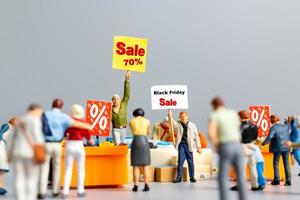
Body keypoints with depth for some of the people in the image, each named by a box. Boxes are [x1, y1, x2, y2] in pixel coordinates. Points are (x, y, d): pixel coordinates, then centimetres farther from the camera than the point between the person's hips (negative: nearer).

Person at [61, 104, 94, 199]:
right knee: (80, 169, 10)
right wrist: (90, 140, 23)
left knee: (68, 169, 7)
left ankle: (65, 192, 2)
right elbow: (87, 135, 2)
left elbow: (64, 133, 6)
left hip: (69, 145, 2)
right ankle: (80, 191, 12)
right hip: (79, 145, -2)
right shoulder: (83, 122, -5)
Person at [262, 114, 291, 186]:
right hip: (286, 147, 4)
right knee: (286, 163, 8)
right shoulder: (286, 126, 4)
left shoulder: (273, 128, -13)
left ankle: (277, 180, 8)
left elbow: (269, 137, -22)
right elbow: (289, 130, 27)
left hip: (278, 148, -4)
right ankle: (288, 180, 5)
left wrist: (263, 143, -12)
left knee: (276, 163, 10)